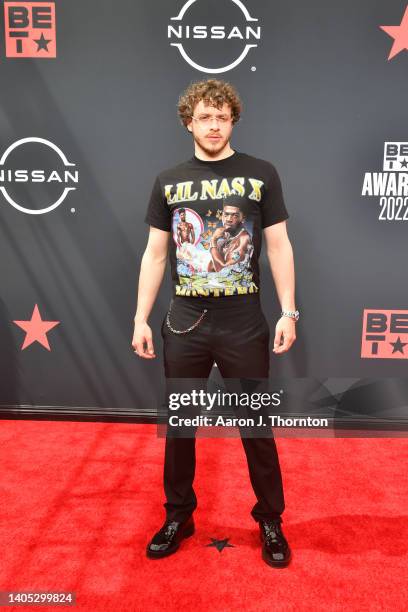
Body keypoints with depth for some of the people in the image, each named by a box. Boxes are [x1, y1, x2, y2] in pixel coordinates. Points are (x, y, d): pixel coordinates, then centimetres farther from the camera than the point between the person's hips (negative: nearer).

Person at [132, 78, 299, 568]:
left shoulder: (261, 174, 2)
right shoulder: (168, 181, 7)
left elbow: (279, 246, 1)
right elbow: (155, 254, 7)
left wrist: (288, 312, -6)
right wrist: (140, 318, 3)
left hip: (244, 325, -1)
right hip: (184, 324, 2)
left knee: (257, 427, 9)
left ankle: (270, 521, 30)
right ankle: (178, 517, 33)